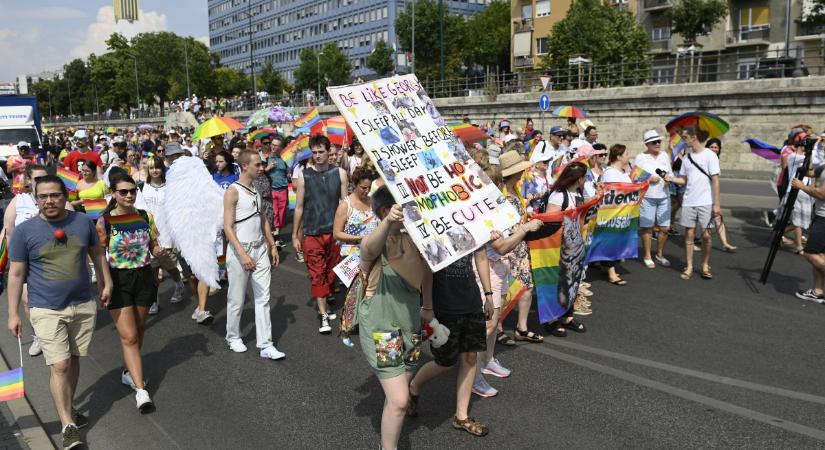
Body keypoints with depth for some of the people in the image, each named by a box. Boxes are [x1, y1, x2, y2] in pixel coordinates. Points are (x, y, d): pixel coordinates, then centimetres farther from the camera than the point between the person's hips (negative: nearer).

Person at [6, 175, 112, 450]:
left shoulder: (83, 222, 0)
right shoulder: (25, 230, -7)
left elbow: (97, 254, 14)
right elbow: (16, 274, -4)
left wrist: (106, 284, 11)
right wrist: (13, 314, -5)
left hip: (83, 305, 3)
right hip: (47, 310, -3)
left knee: (73, 360, 14)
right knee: (59, 366, -8)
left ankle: (68, 409, 33)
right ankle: (68, 425, 0)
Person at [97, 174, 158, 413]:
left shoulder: (145, 217, 2)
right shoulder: (104, 221, -8)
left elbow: (154, 245, 11)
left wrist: (158, 251, -11)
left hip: (143, 277, 4)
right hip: (118, 280, -4)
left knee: (139, 330, 17)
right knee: (129, 337, -7)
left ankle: (129, 372, 39)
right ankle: (141, 390, -6)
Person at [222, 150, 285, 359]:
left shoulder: (257, 190, 10)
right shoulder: (233, 192, -12)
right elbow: (228, 228, -16)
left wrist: (272, 245, 13)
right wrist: (243, 254, -23)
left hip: (260, 249, 6)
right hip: (240, 251, -6)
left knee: (263, 298, 4)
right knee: (237, 300, 8)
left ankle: (266, 345, 7)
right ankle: (233, 337, 29)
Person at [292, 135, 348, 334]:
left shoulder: (339, 173, 2)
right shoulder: (304, 175, 1)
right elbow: (299, 207, 5)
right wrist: (295, 235, 6)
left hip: (334, 232, 1)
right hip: (312, 233, -1)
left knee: (331, 272, 9)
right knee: (317, 274, -1)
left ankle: (323, 305, 26)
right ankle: (323, 315, 2)